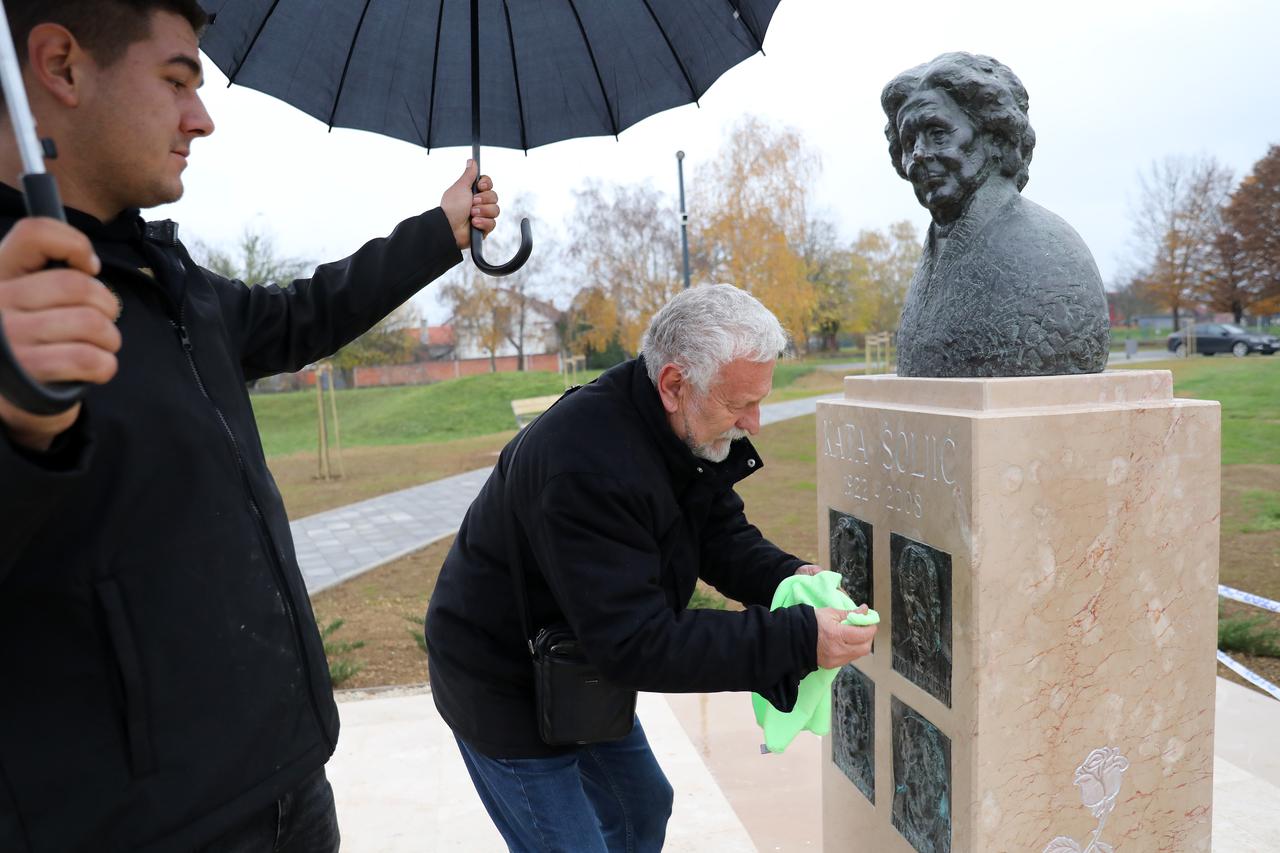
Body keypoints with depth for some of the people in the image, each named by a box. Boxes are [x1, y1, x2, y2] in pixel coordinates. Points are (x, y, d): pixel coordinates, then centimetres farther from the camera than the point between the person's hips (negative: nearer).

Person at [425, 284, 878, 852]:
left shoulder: (691, 433, -9)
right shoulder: (585, 464, -37)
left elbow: (723, 536, 0)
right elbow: (636, 642, -37)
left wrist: (789, 577, -21)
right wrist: (795, 641, -38)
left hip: (582, 667, 9)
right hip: (508, 692, -8)